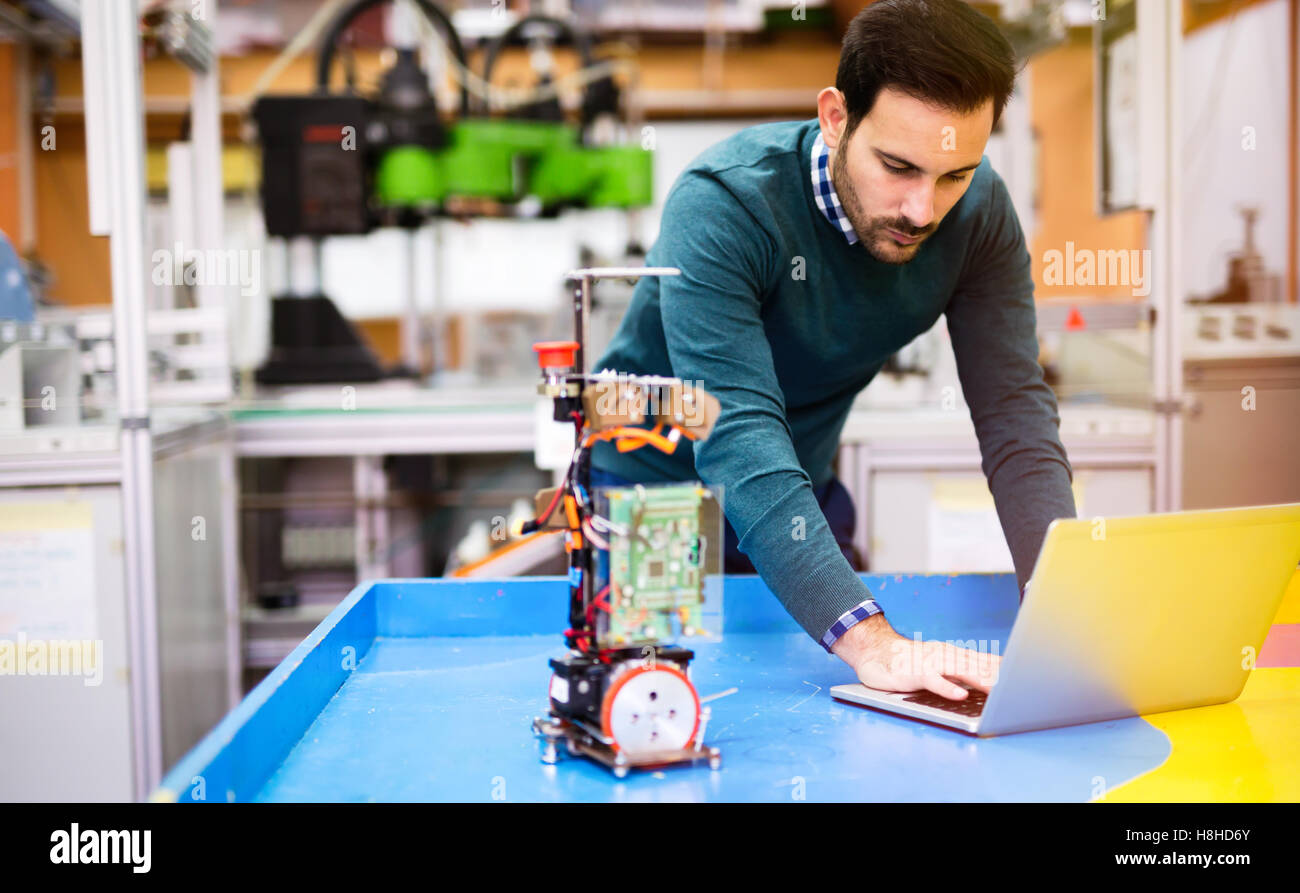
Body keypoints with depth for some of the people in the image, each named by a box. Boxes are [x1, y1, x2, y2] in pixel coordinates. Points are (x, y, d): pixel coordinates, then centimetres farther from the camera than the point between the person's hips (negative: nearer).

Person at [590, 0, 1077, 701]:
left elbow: (1015, 412, -18)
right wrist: (869, 639, -52)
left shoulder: (979, 214, -14)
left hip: (801, 502, 4)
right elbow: (737, 437, -41)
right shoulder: (722, 204, -31)